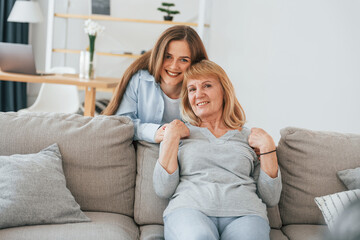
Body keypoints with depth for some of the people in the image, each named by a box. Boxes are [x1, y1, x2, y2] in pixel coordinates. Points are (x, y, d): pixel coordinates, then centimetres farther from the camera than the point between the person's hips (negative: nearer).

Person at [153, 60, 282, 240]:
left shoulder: (249, 137, 22)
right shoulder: (180, 133, 21)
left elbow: (271, 198, 15)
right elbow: (163, 190, 7)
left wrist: (267, 146, 9)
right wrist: (171, 137, 5)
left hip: (243, 212, 1)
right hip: (190, 209, 0)